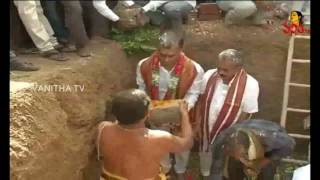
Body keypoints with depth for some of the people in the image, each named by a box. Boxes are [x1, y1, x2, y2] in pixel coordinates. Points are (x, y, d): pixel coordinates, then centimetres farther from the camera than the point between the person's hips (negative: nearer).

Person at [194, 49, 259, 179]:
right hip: (206, 130, 4)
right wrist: (197, 124, -1)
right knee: (205, 158, 28)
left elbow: (246, 114, -19)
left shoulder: (250, 85, -26)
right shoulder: (209, 75, -15)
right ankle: (205, 175, 57)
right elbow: (200, 101, -2)